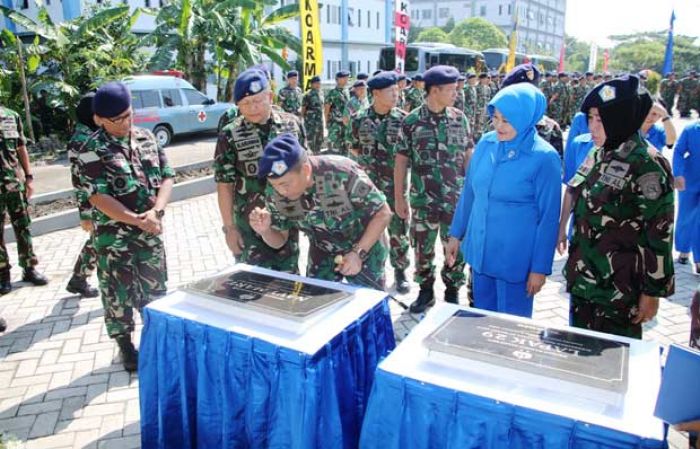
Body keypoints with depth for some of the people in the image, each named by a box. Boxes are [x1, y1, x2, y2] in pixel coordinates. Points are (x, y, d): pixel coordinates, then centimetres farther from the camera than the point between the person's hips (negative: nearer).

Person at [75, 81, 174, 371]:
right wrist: (137, 220, -19)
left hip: (150, 233, 4)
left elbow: (167, 177, 3)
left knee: (155, 289, 15)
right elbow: (97, 196, -16)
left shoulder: (146, 138, 4)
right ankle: (125, 343, 28)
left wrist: (156, 211, -13)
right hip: (113, 237, -4)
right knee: (118, 293, 9)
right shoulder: (92, 150, -10)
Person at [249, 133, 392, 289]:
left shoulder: (343, 173, -34)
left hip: (364, 248, -3)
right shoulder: (275, 193, -19)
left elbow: (383, 213, -21)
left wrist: (358, 253, -29)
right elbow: (279, 241, -4)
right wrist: (265, 230, -27)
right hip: (323, 254, 3)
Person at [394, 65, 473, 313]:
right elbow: (401, 160, -1)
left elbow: (468, 156, 7)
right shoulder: (412, 121, -4)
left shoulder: (459, 118, 1)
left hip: (456, 198, 1)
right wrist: (399, 197, -2)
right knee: (422, 248, 10)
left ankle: (452, 292, 29)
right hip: (423, 200, -1)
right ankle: (426, 291, 30)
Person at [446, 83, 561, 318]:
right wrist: (456, 234, 12)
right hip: (479, 251, 5)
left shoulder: (544, 158, -15)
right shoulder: (486, 143, -2)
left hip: (516, 258, -4)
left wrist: (540, 267, -9)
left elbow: (549, 217, -11)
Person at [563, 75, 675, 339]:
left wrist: (652, 292, -13)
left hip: (618, 288, -7)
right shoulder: (599, 155, 7)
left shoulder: (646, 165, -15)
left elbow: (658, 234, -15)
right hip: (583, 278, 7)